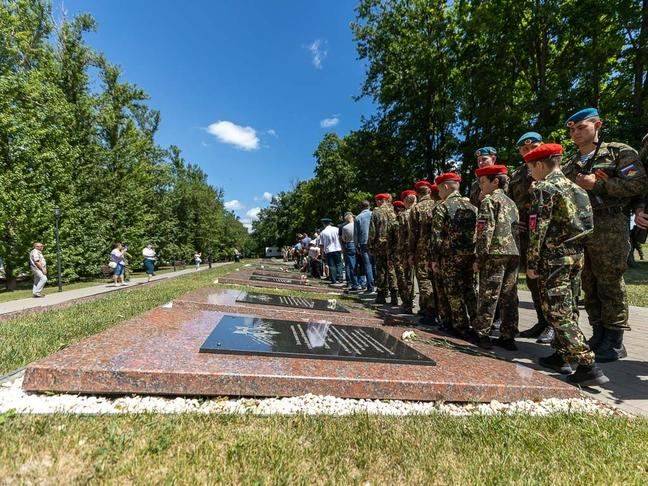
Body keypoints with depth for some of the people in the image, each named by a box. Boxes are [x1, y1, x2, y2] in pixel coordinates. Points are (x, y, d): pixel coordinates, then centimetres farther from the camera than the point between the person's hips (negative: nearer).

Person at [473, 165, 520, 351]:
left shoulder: (488, 200, -3)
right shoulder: (511, 202, 21)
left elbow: (484, 231, -12)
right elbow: (517, 229, 20)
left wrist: (478, 258, -11)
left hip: (495, 253, -7)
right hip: (514, 253, 7)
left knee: (488, 296, -2)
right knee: (509, 297, 9)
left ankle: (482, 334, 5)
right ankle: (508, 337, 14)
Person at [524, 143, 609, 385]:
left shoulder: (544, 188, -10)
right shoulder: (576, 188, 16)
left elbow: (538, 230, -16)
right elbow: (586, 224, 16)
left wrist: (531, 263, -13)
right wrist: (576, 254, 19)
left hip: (554, 257, -9)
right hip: (577, 254, 9)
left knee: (558, 313, -5)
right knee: (568, 309, 15)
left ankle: (588, 366, -7)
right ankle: (562, 356, 26)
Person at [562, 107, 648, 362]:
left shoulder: (620, 152, 5)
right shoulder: (571, 164, 20)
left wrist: (598, 184, -12)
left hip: (609, 226, -5)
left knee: (610, 284, -3)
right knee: (589, 284, 8)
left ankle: (615, 342, 7)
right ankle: (599, 335, 19)